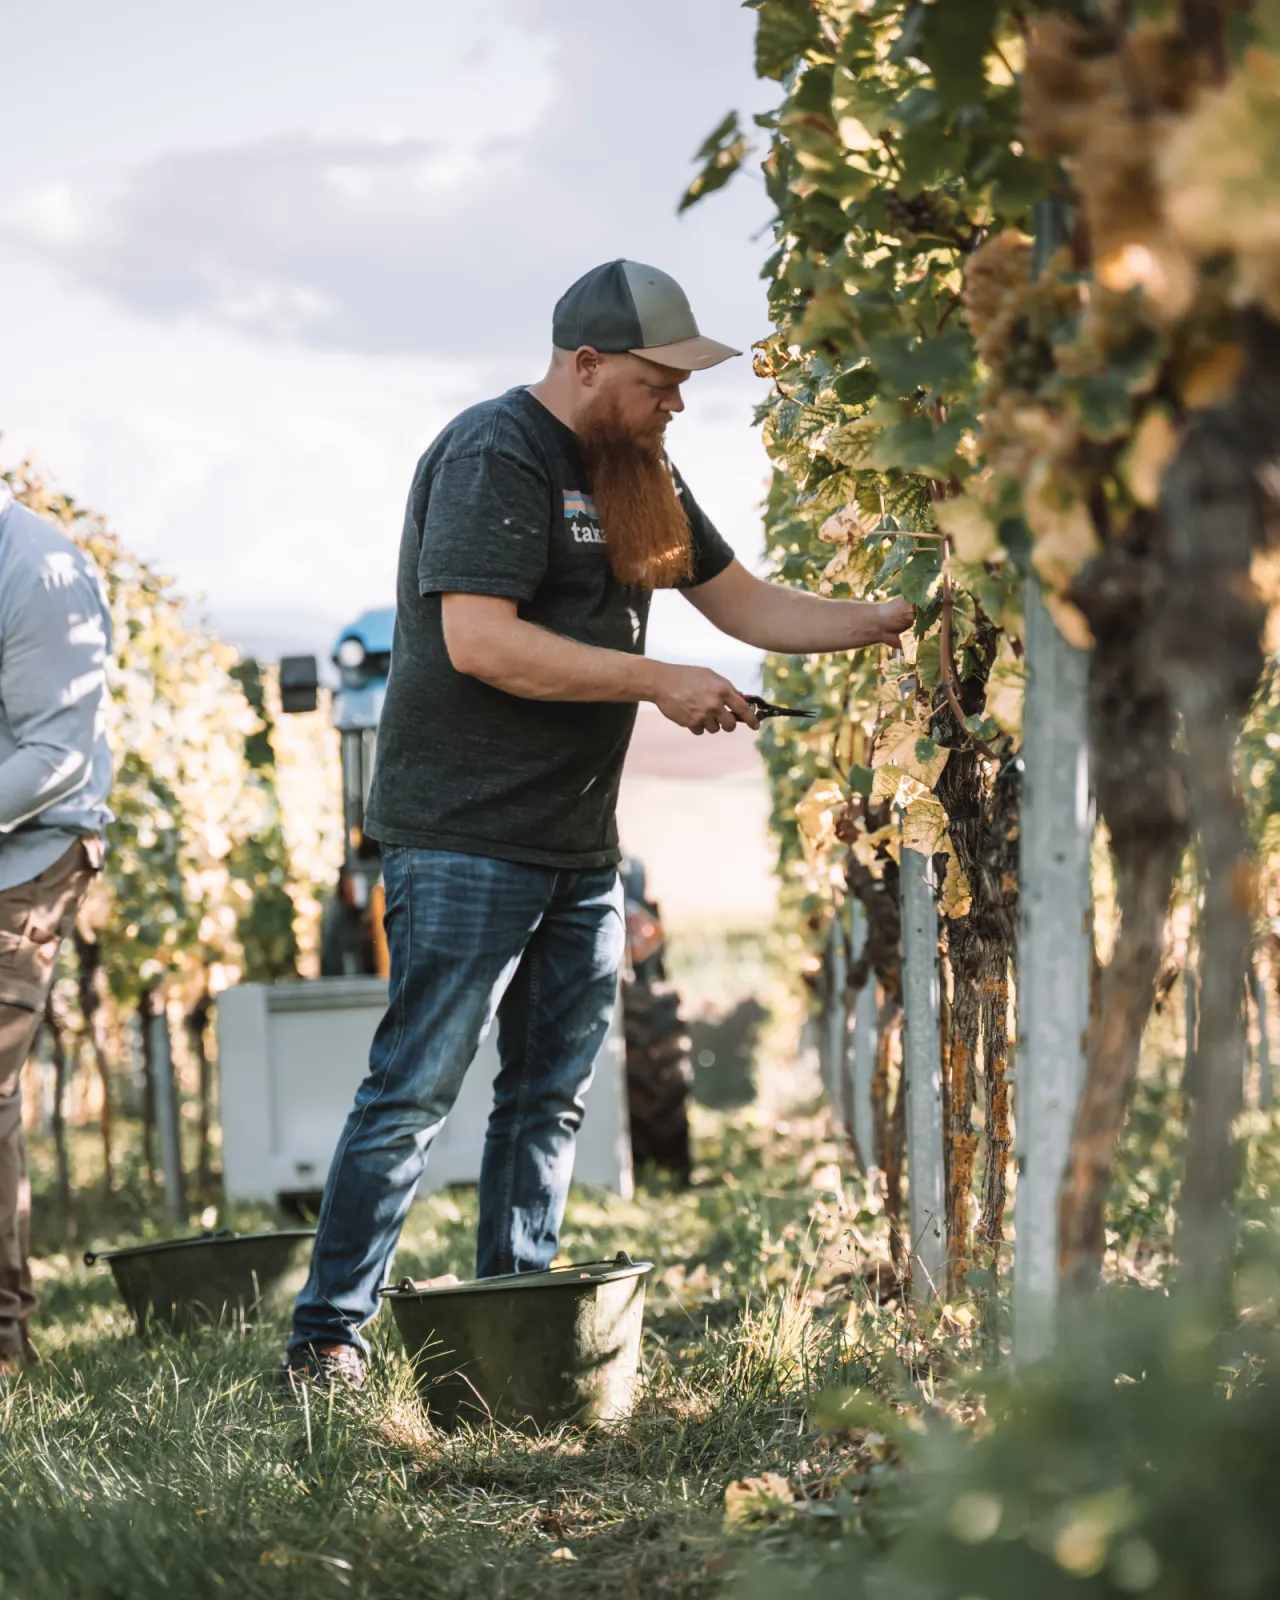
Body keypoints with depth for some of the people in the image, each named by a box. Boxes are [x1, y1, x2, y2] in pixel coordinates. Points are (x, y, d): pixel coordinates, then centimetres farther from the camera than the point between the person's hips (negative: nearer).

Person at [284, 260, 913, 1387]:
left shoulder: (635, 473, 16)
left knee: (552, 1094, 10)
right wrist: (661, 684, -21)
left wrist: (888, 621, 7)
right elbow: (478, 639, -23)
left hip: (581, 846, 9)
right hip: (466, 838, -9)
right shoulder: (495, 457, -13)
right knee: (416, 1090, -8)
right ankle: (329, 1334, -2)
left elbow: (747, 605, 21)